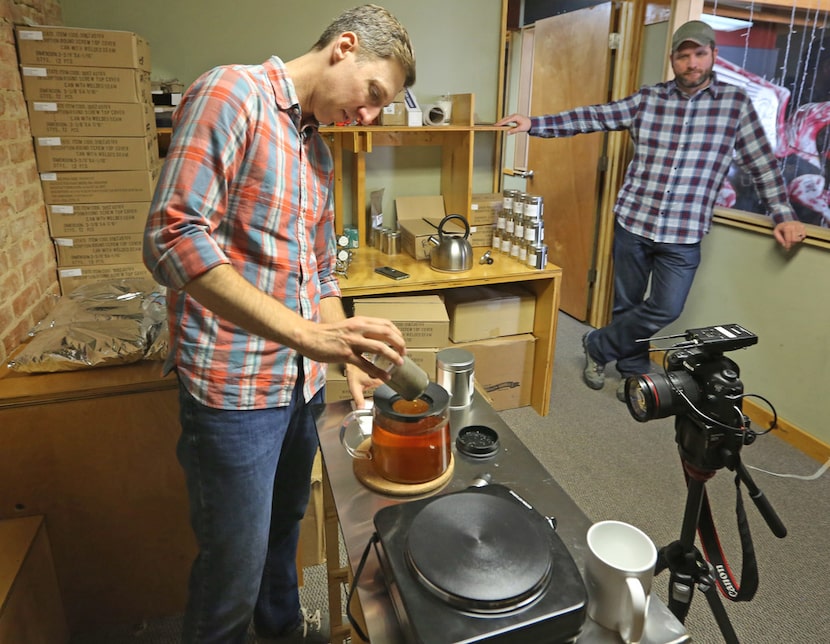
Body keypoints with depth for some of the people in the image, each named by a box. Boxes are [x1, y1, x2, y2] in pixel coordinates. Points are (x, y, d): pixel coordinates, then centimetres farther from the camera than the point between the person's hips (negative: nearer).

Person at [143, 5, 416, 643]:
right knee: (234, 567, 7)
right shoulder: (231, 93, -11)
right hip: (235, 387, -8)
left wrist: (348, 352, 4)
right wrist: (308, 333, -29)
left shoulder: (318, 149, 14)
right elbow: (174, 238, -22)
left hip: (302, 382, 8)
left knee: (285, 524, 26)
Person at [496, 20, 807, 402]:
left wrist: (782, 215, 2)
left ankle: (597, 346, 19)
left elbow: (762, 163, 6)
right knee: (627, 303, 9)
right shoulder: (648, 99, 4)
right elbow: (593, 117, 1)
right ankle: (634, 373, 30)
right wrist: (535, 124, -6)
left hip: (684, 233, -1)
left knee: (666, 309, -3)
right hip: (632, 221, 1)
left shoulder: (735, 103, 3)